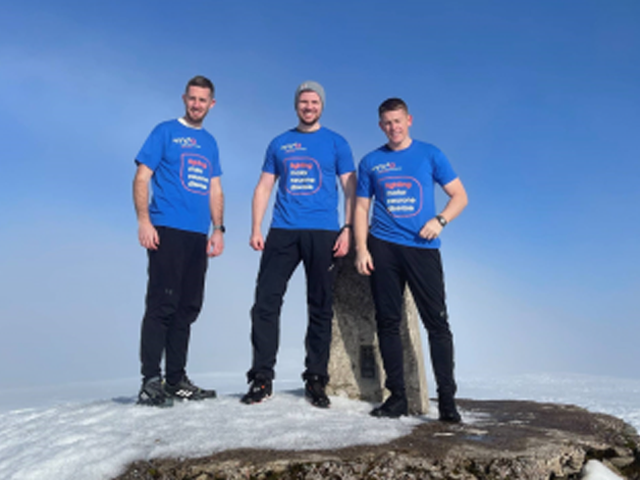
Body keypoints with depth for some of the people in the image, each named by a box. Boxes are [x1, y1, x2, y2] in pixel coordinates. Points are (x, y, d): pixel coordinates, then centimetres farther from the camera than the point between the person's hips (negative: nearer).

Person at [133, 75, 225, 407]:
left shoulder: (210, 142, 20)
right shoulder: (165, 132, 4)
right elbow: (142, 178, -3)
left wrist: (218, 228, 10)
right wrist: (144, 221, -14)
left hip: (198, 236, 6)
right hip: (167, 231, -6)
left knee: (187, 308, 8)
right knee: (162, 305, -10)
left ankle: (176, 380, 17)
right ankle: (151, 382, -5)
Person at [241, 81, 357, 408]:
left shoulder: (336, 143, 9)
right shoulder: (279, 144, 15)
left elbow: (350, 189, 5)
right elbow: (264, 187, 14)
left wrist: (347, 229, -8)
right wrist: (255, 228, 2)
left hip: (323, 233, -1)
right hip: (282, 231, 2)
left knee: (320, 308, 3)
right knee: (266, 301, -5)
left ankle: (315, 380, 13)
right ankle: (262, 378, 5)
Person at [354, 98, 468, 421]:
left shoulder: (430, 155, 8)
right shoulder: (371, 162, 12)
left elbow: (459, 196, 8)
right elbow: (361, 208, 12)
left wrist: (440, 220, -11)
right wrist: (361, 249, -1)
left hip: (422, 247, -1)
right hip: (383, 248, 2)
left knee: (437, 322, -5)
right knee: (388, 322, 3)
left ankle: (447, 399, 4)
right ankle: (397, 397, 14)